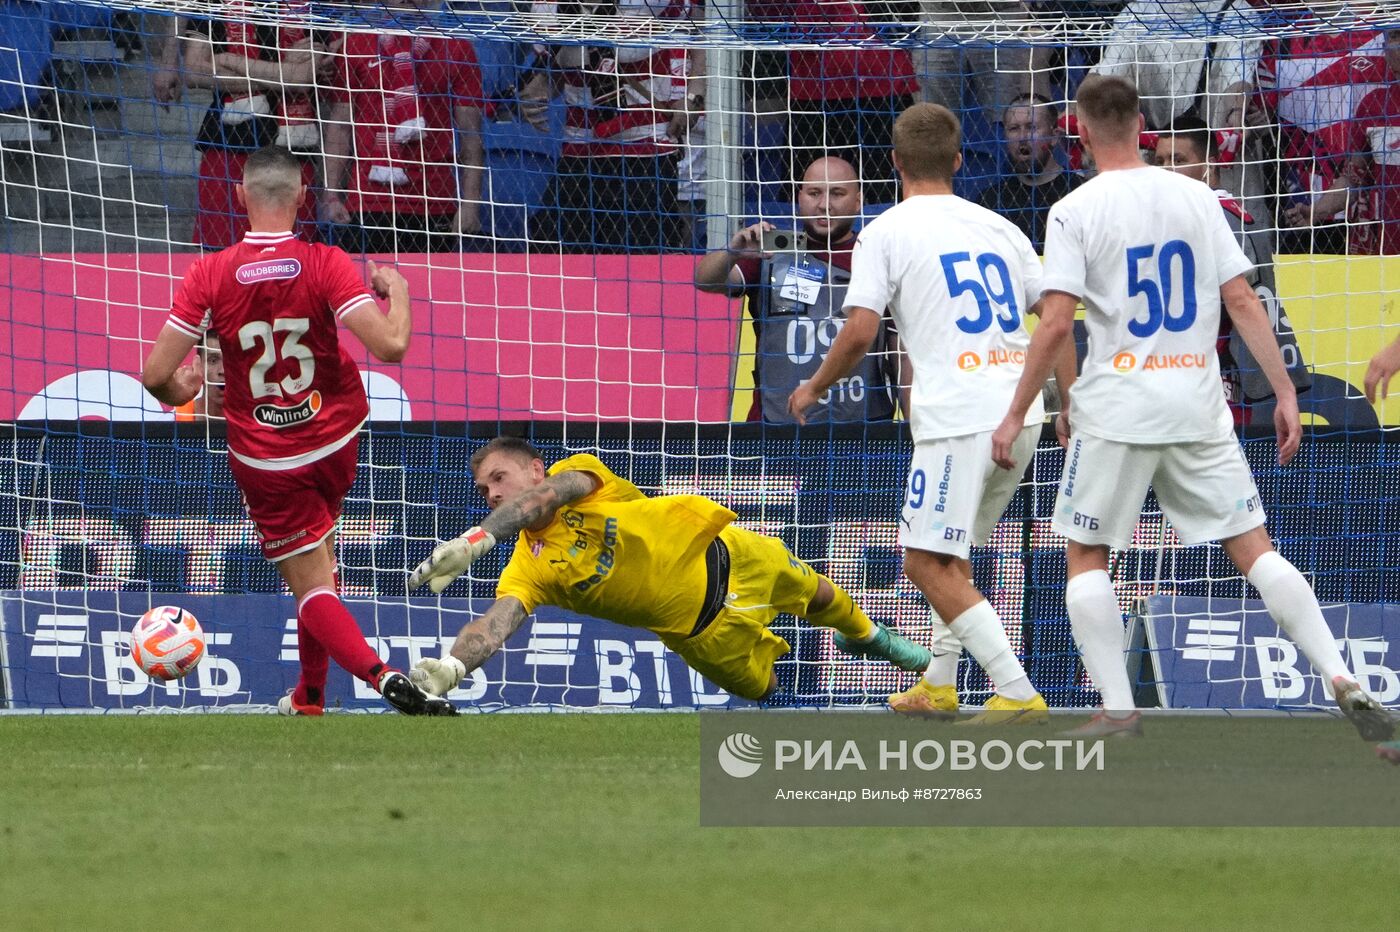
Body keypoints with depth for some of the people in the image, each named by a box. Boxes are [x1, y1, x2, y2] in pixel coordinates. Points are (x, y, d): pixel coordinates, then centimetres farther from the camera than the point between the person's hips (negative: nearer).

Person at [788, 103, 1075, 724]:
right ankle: (939, 685, 27)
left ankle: (1020, 695, -14)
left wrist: (814, 389, 10)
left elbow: (860, 332, -7)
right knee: (952, 553, 24)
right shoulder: (998, 228, 16)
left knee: (928, 565, -5)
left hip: (957, 418, -7)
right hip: (1022, 413, 7)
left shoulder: (886, 232, 1)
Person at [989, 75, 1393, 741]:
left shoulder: (1075, 212, -6)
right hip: (1199, 407, 3)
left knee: (1086, 556, 10)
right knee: (1252, 546, 5)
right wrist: (1284, 392, 6)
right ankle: (1343, 682, -6)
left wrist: (1016, 416, -5)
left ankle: (1118, 710, 2)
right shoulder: (1196, 198, 5)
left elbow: (1055, 325, -12)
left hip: (1118, 410, -3)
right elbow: (1243, 303, 3)